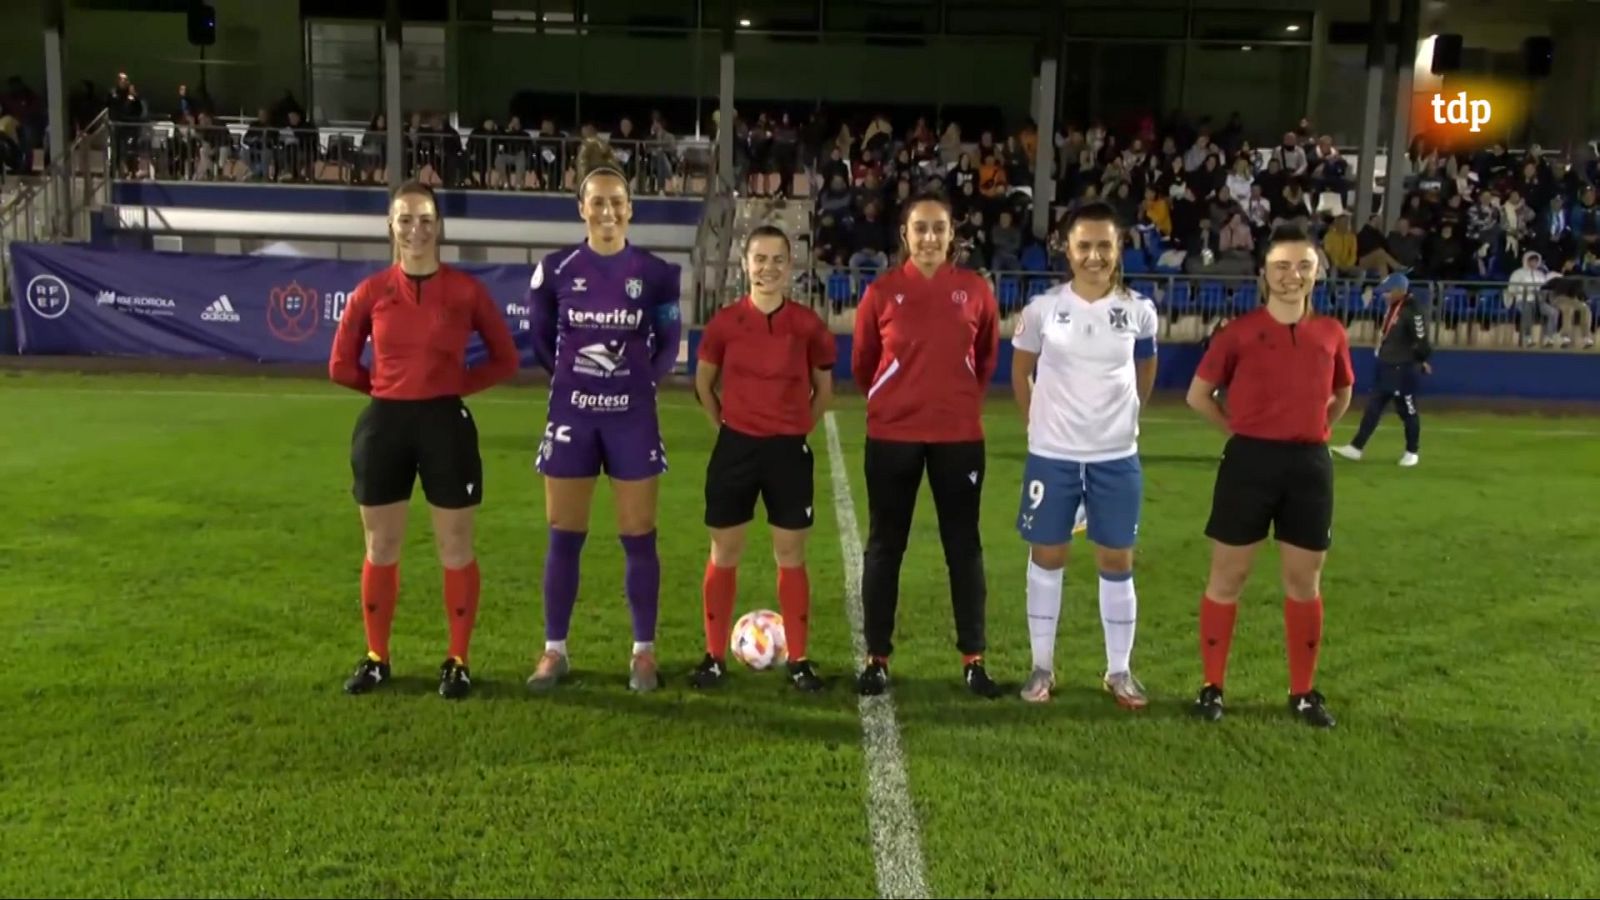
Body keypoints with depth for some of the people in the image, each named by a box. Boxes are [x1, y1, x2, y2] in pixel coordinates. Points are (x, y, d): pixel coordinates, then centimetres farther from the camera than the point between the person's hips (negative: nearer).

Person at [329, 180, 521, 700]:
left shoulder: (466, 290, -3)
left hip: (446, 424, -2)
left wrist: (454, 385, -4)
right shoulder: (370, 292, 1)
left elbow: (506, 360, 3)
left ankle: (458, 662, 17)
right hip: (384, 424, 2)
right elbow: (341, 366, 9)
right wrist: (390, 386, 5)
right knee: (380, 550, 10)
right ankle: (376, 658, 25)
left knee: (455, 549, 4)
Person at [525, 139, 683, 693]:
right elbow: (540, 336, 11)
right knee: (564, 538, 7)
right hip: (572, 415, 1)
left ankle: (644, 652, 17)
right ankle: (555, 650, 20)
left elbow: (668, 342, 8)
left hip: (632, 418, -1)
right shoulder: (555, 270, -2)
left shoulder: (655, 273, -3)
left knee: (638, 539, 4)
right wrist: (566, 375, 4)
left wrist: (646, 379, -1)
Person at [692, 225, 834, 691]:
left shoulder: (808, 324, -3)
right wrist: (723, 424, 7)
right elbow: (703, 381, 11)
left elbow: (824, 387, 10)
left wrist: (800, 427, 6)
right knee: (724, 554, 6)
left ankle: (799, 660, 17)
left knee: (791, 555, 5)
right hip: (735, 446, 0)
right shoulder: (724, 321, -2)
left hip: (789, 449, 0)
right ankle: (714, 657, 19)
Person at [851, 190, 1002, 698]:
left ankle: (973, 660, 19)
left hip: (959, 435, 1)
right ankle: (877, 658, 18)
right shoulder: (881, 292, -3)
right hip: (892, 435, 0)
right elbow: (861, 363, 8)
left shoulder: (976, 290, -1)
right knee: (885, 545, 6)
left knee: (963, 545, 7)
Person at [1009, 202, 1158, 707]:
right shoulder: (1043, 308, -5)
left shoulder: (1139, 311, -2)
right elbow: (1021, 371, 7)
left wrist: (1125, 417, 12)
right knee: (1046, 557, 8)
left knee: (1117, 561, 8)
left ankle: (1119, 671, 22)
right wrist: (1037, 423, 4)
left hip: (1117, 456, 1)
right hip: (1052, 455, -1)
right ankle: (1042, 667, 22)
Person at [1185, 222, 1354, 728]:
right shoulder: (1239, 331, -4)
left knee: (1305, 582, 11)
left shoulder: (1331, 333, 6)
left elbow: (1342, 394, 23)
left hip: (1310, 462, 3)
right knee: (1228, 576, 4)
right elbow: (1198, 394, 3)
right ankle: (1212, 687, 16)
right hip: (1250, 460, -3)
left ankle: (1304, 693, 24)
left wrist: (1315, 429, 9)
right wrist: (1240, 430, -2)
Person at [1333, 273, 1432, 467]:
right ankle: (1356, 447, 14)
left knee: (1407, 410, 4)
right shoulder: (1392, 307, 9)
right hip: (1386, 367, 9)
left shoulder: (1413, 310, -20)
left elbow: (1421, 341, -21)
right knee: (1373, 406, 10)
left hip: (1403, 368, -9)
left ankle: (1412, 452, 19)